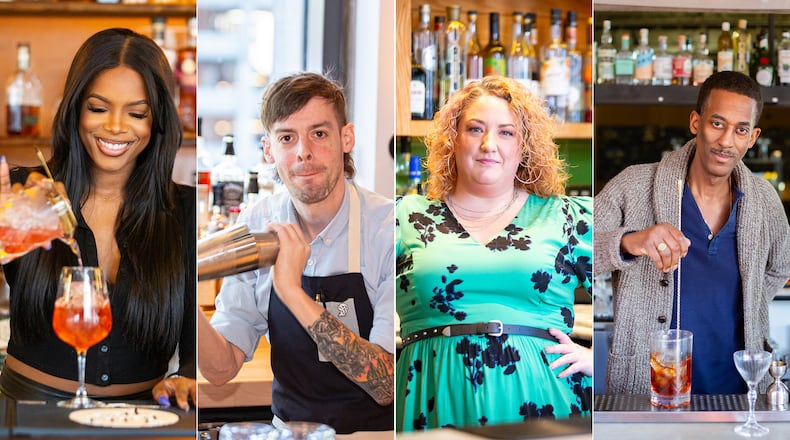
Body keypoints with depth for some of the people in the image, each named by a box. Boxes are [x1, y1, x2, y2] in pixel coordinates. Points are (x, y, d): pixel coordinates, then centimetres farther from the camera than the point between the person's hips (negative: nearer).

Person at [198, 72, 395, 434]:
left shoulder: (389, 230, -14)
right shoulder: (254, 227, -1)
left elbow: (389, 386, -19)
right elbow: (222, 369, -3)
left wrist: (295, 293, -26)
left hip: (376, 431, -2)